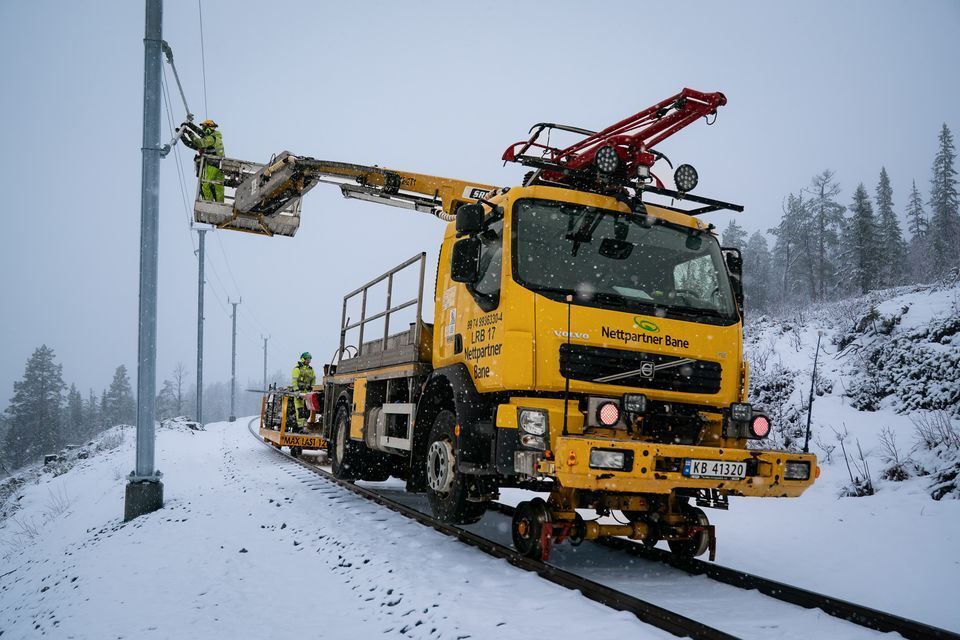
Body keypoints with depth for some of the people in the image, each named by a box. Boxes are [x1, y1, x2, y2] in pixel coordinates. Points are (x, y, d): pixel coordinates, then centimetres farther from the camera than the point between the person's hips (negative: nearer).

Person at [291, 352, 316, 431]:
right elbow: (294, 381, -12)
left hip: (307, 392, 6)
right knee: (300, 410, -10)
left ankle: (305, 425, 9)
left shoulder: (311, 369, 14)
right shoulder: (297, 369, -6)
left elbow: (313, 379, 21)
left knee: (307, 410, 3)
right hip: (299, 391, -6)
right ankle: (301, 426, -11)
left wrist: (312, 388, 9)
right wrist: (296, 391, -21)